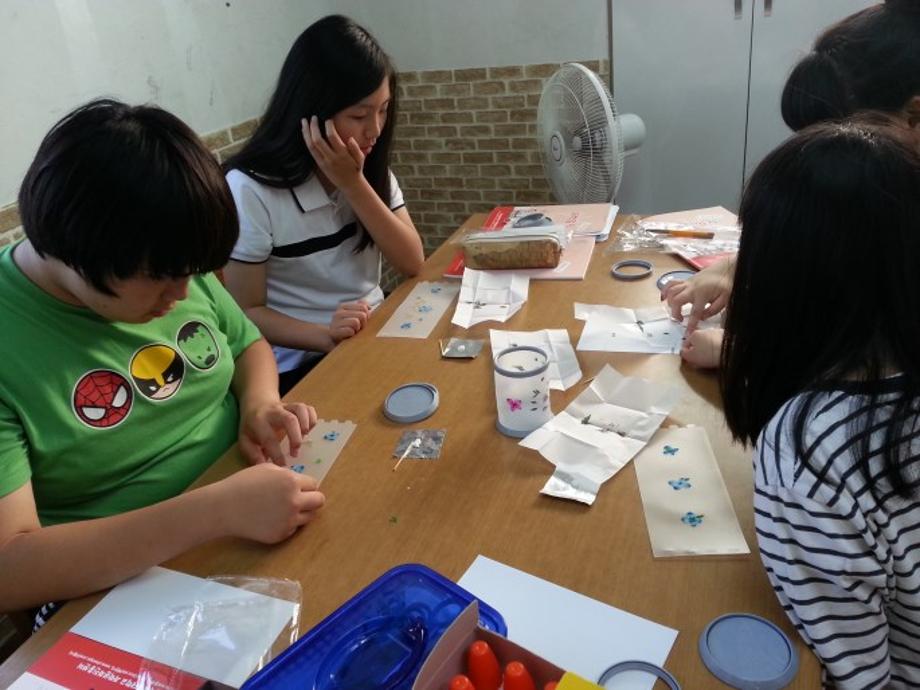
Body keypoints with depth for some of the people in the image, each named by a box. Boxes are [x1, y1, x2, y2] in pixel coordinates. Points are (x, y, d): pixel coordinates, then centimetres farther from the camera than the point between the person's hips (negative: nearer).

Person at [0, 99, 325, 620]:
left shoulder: (170, 268, -3)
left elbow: (249, 344, 13)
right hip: (122, 594, -5)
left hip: (253, 524, 6)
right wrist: (218, 509, -32)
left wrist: (259, 402, -8)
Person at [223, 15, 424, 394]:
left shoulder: (370, 165, 5)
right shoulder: (251, 189, -16)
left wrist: (354, 184, -16)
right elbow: (245, 312, -11)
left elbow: (412, 263, -5)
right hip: (303, 364, -6)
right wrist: (327, 336, -28)